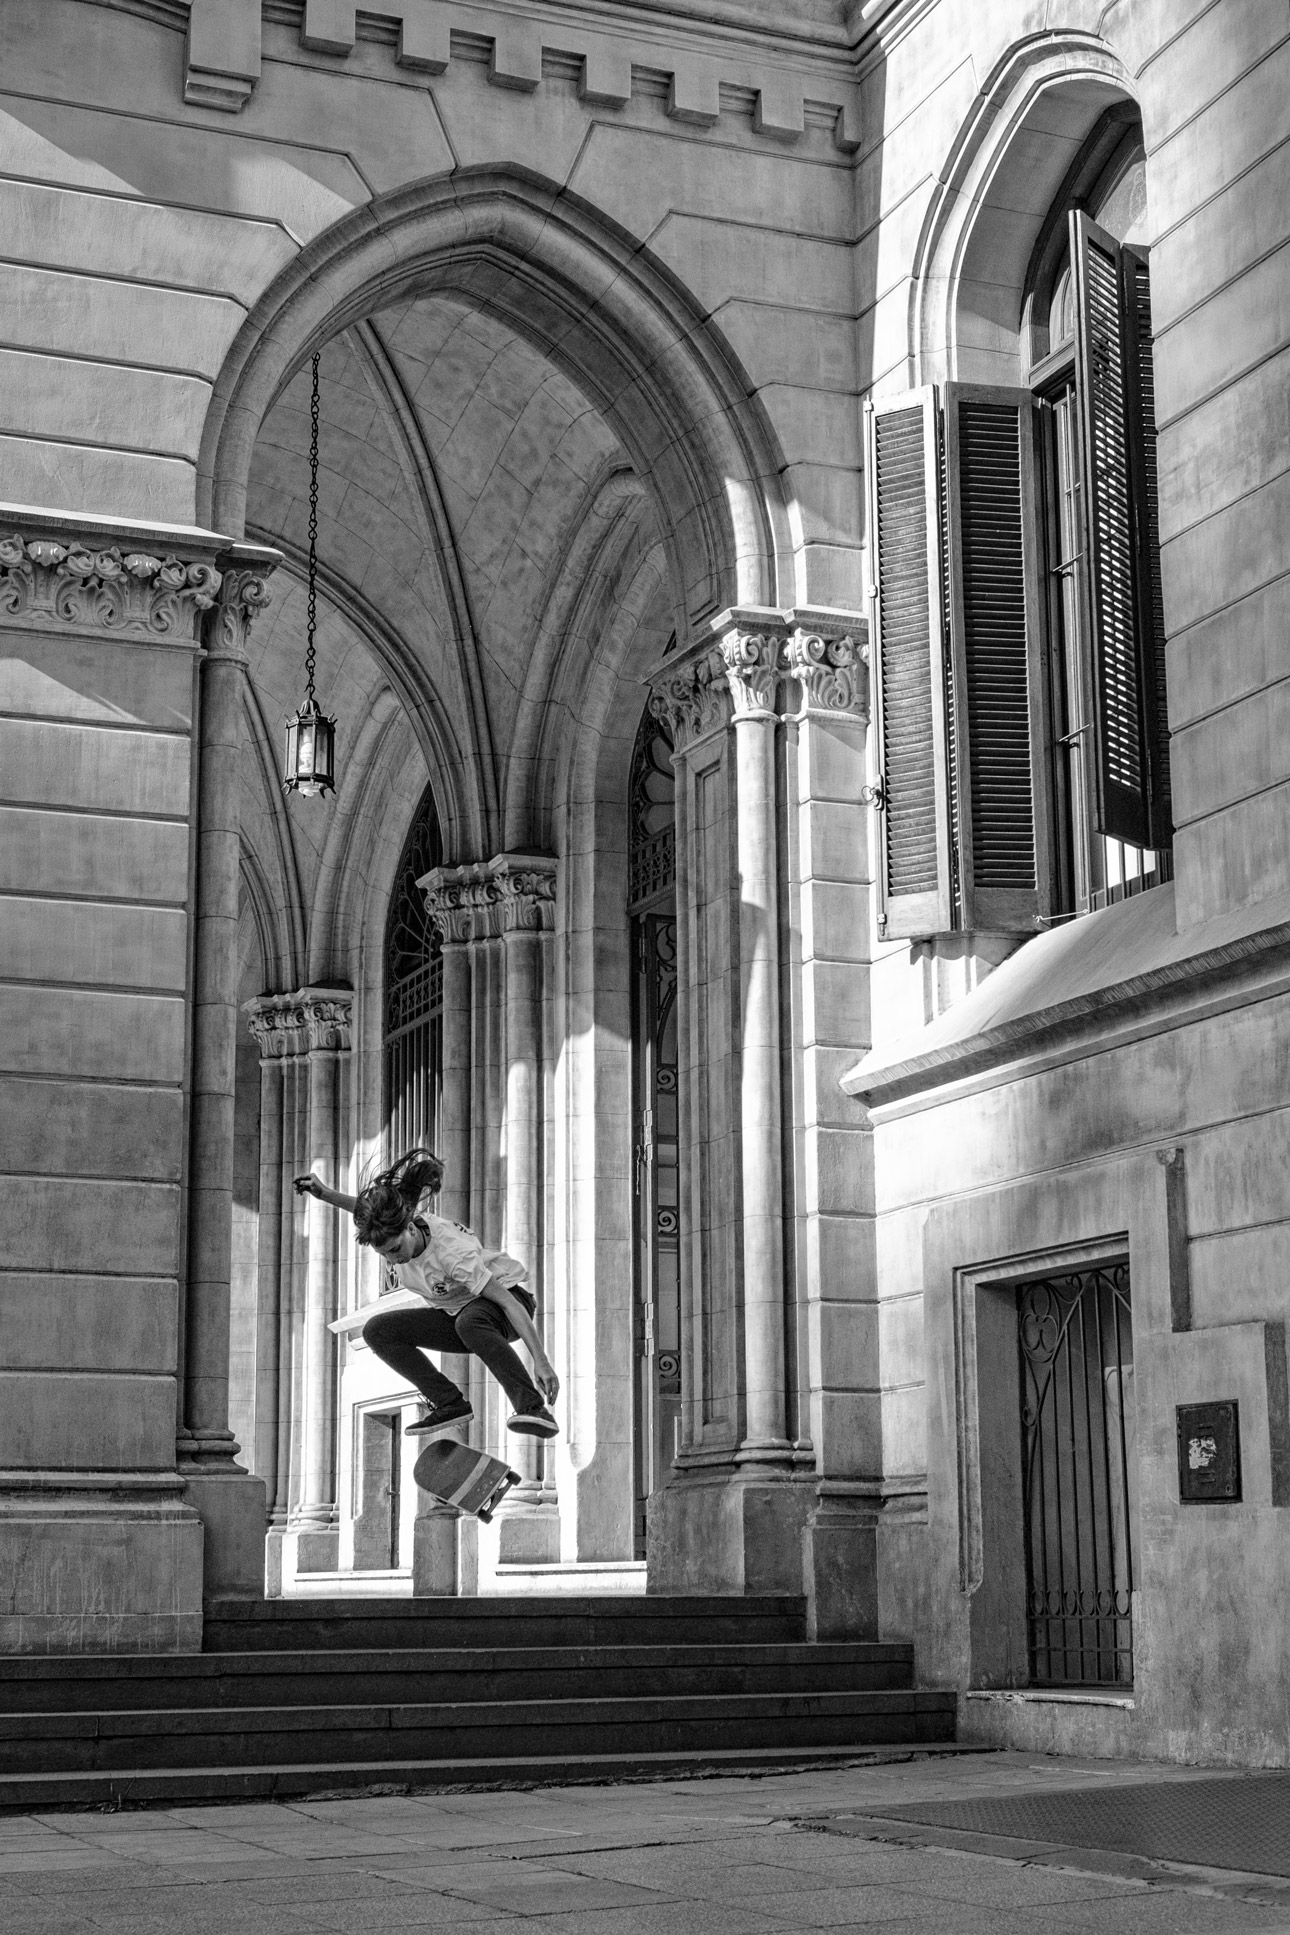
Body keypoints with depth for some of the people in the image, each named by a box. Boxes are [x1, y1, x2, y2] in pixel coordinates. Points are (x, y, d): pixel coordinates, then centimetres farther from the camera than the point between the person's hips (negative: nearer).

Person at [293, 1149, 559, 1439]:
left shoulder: (451, 1252, -34)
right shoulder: (392, 1230, -16)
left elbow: (509, 1302, -34)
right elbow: (371, 1212, 11)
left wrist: (541, 1361, -40)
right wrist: (326, 1194, -1)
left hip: (502, 1301, -7)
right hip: (451, 1314, 7)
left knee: (470, 1321, -43)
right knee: (376, 1330, -12)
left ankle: (532, 1407, -41)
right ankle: (449, 1403, -11)